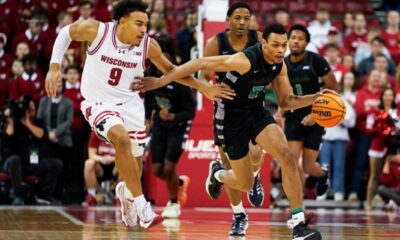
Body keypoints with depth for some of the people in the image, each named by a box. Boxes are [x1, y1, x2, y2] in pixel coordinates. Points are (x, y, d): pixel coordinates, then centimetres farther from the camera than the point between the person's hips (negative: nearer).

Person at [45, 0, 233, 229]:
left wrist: (204, 88, -2)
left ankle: (126, 192, 48)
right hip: (99, 102, -4)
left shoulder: (148, 45, -11)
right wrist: (54, 68, -7)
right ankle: (141, 205, -28)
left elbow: (170, 70, 4)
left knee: (136, 163, 10)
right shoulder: (95, 30, -18)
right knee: (121, 138, -32)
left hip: (130, 103, 4)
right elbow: (65, 33, 0)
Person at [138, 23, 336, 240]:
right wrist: (161, 81, -28)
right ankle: (218, 173, 43)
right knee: (245, 184, 5)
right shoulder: (245, 60, -28)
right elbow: (200, 63, -26)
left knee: (288, 157, -20)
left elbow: (286, 102, 7)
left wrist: (315, 98, -11)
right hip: (231, 118, -5)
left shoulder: (279, 65, -6)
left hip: (256, 111, 5)